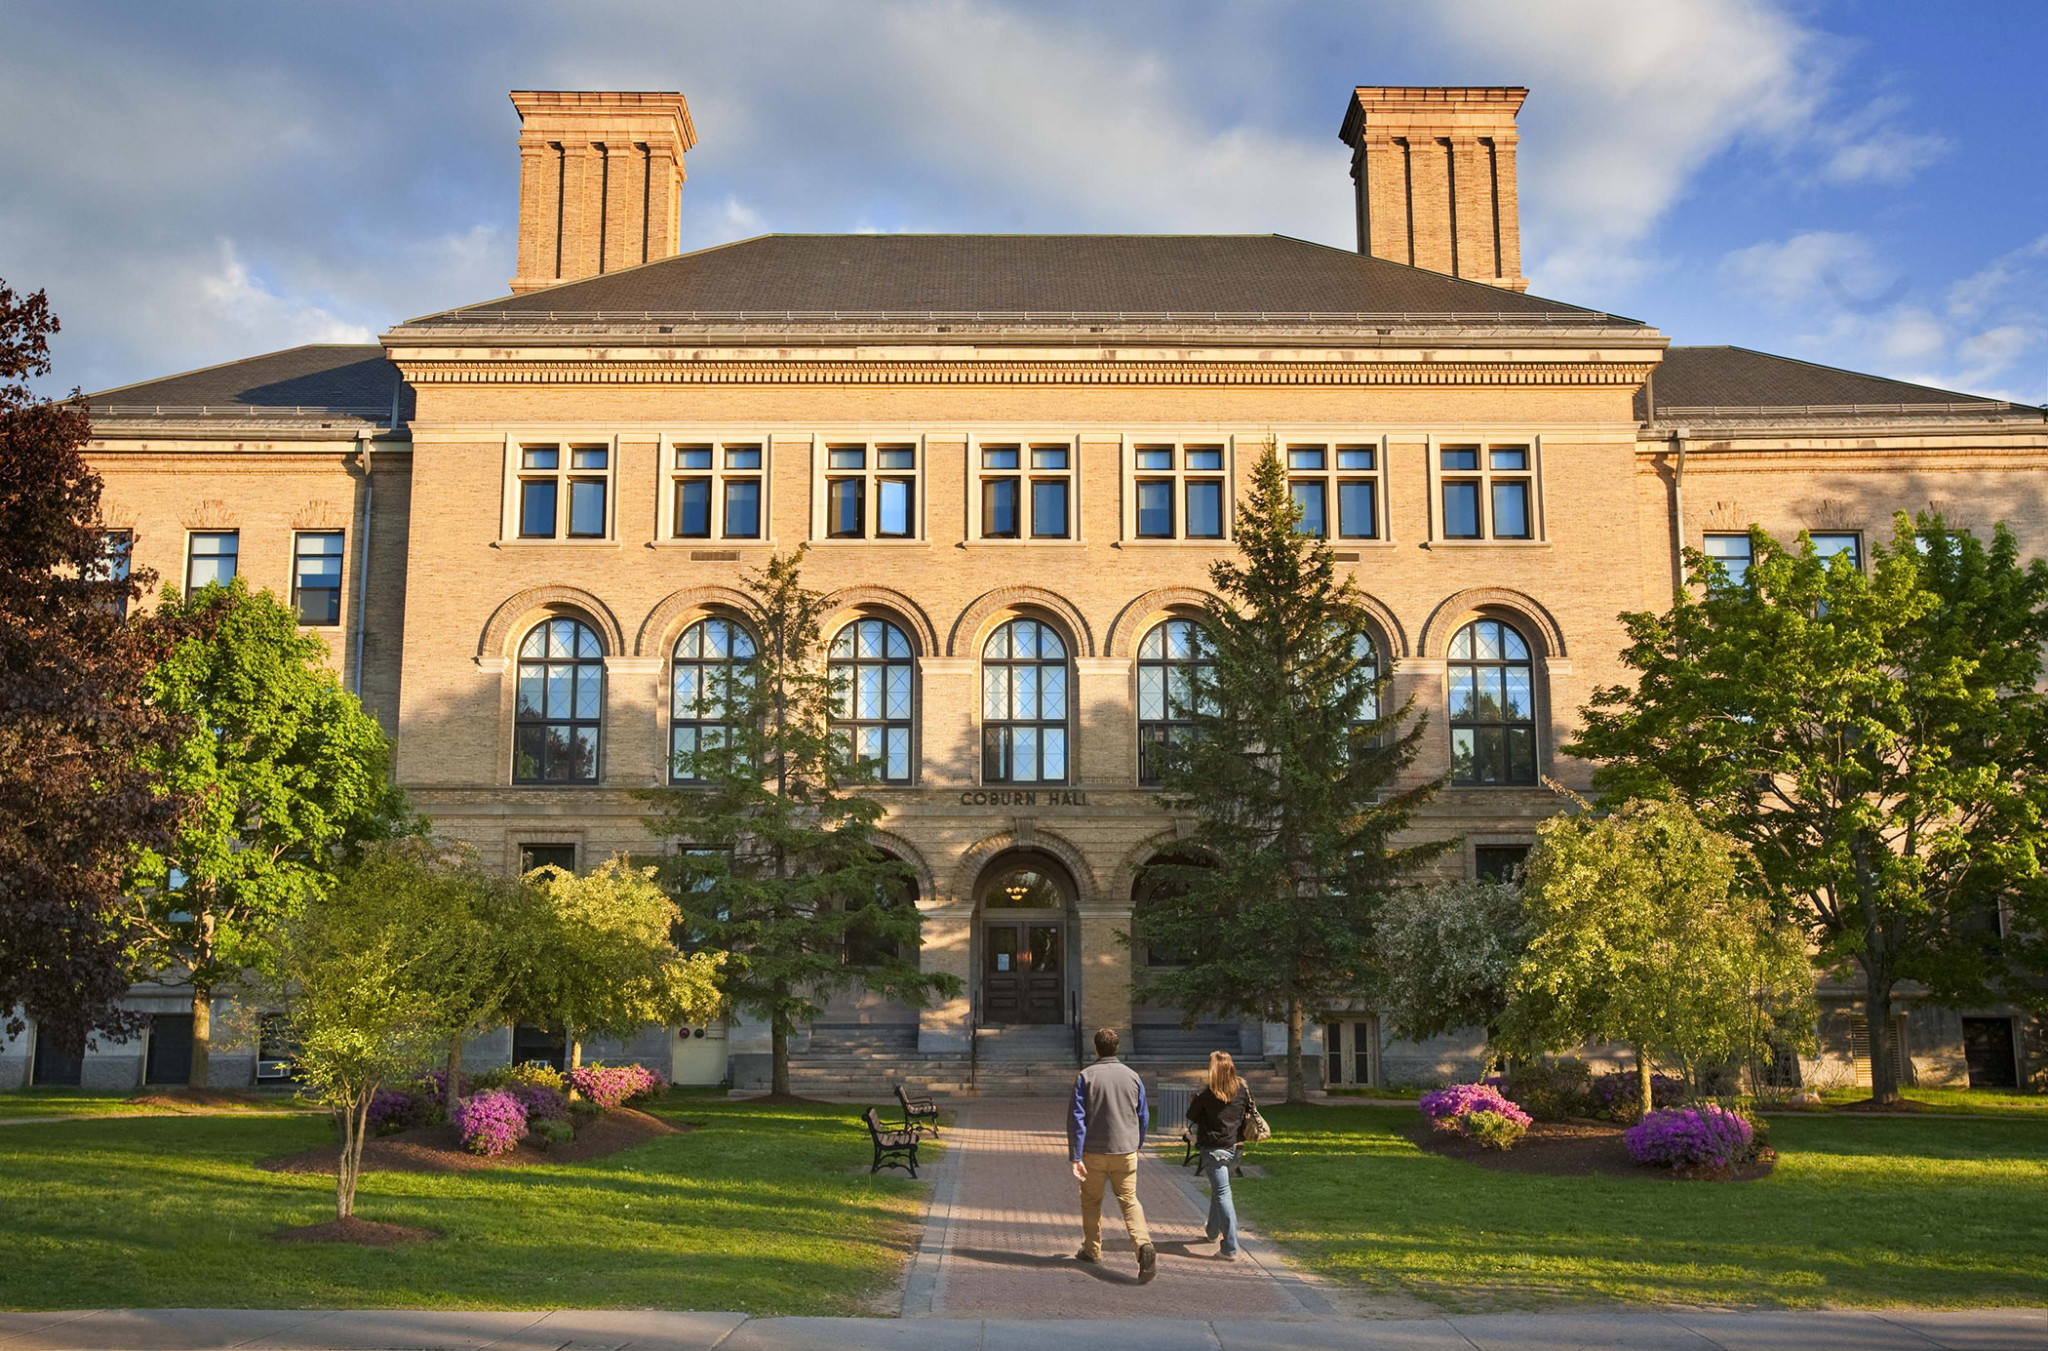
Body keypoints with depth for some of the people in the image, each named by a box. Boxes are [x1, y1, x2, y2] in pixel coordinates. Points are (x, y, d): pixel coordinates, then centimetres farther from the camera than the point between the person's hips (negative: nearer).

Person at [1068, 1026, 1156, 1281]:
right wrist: (1137, 1145, 29)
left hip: (1094, 1152, -2)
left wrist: (1075, 1157, -9)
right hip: (1125, 1151, 2)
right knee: (1129, 1200, 4)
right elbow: (1142, 1116, 13)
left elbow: (1077, 1118, -10)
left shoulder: (1085, 1077, -6)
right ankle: (1144, 1246, -19)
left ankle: (1092, 1250, 26)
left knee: (1091, 1200, 16)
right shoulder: (1132, 1076, 4)